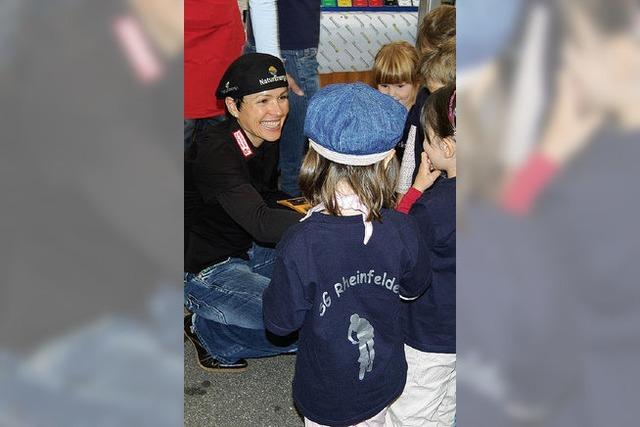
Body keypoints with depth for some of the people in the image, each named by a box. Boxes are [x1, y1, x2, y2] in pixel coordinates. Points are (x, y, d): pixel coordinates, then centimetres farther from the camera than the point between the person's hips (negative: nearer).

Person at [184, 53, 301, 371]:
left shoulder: (265, 139, -1)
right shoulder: (215, 153, -28)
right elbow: (261, 222, -41)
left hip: (250, 250, 9)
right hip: (204, 270, -9)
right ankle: (208, 331, 1)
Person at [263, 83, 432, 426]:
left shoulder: (300, 245, -32)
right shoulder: (401, 230, -21)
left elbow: (280, 322, -18)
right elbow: (415, 287, 0)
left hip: (327, 396, -3)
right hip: (384, 383, 3)